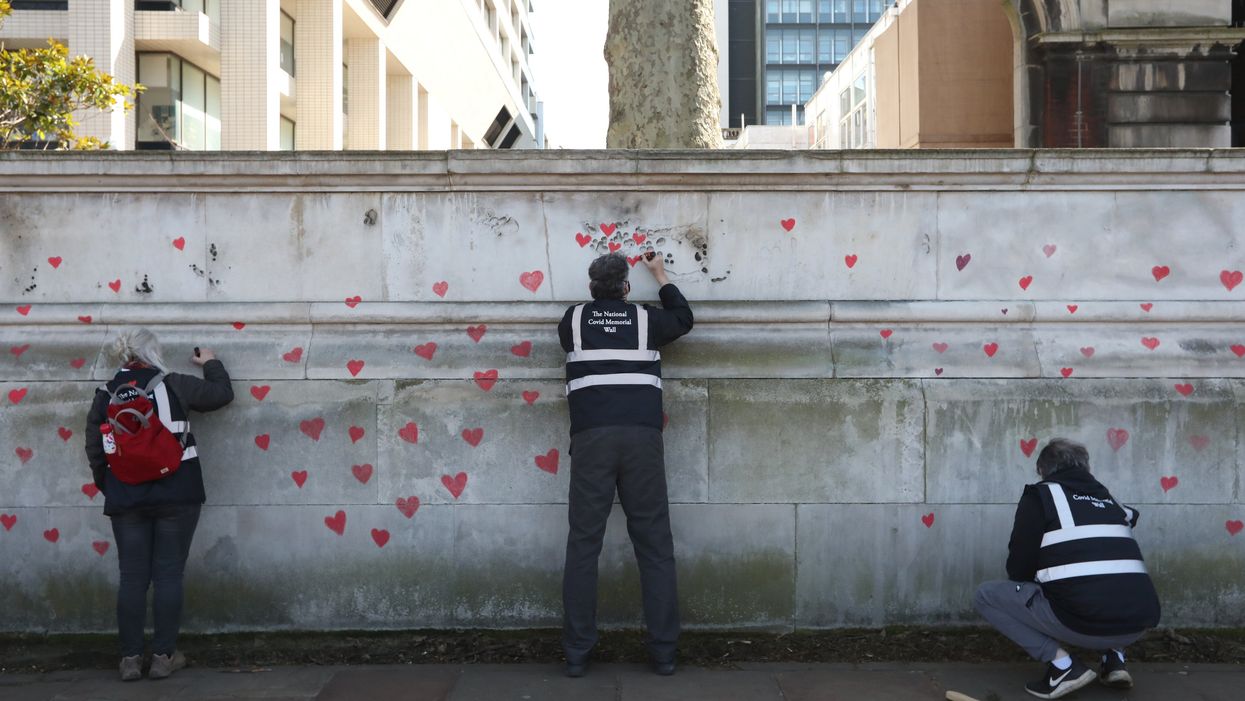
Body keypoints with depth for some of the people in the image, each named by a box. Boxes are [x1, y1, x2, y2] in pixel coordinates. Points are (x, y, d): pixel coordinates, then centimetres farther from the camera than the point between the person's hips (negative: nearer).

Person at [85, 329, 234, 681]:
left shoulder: (105, 395, 5)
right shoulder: (173, 385, -4)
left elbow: (95, 451, 8)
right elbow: (222, 394, 7)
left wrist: (107, 487, 22)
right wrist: (211, 363, 25)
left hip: (126, 498, 3)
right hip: (176, 495, -3)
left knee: (132, 577, 7)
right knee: (168, 574, 3)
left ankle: (130, 658, 9)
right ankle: (164, 656, 5)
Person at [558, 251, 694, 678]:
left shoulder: (573, 320, 12)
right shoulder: (646, 319, 12)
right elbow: (684, 318, 33)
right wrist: (660, 274, 44)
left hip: (591, 438, 0)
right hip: (642, 437, 0)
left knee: (583, 543, 2)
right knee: (654, 544, 4)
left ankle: (577, 654, 2)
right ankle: (663, 653, 4)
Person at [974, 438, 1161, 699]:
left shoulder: (1040, 495, 7)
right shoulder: (1109, 499, 24)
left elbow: (1018, 568, 6)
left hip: (1083, 621, -6)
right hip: (1138, 624, 7)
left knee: (986, 595, 9)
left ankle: (1062, 665, -1)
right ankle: (1114, 659, 17)